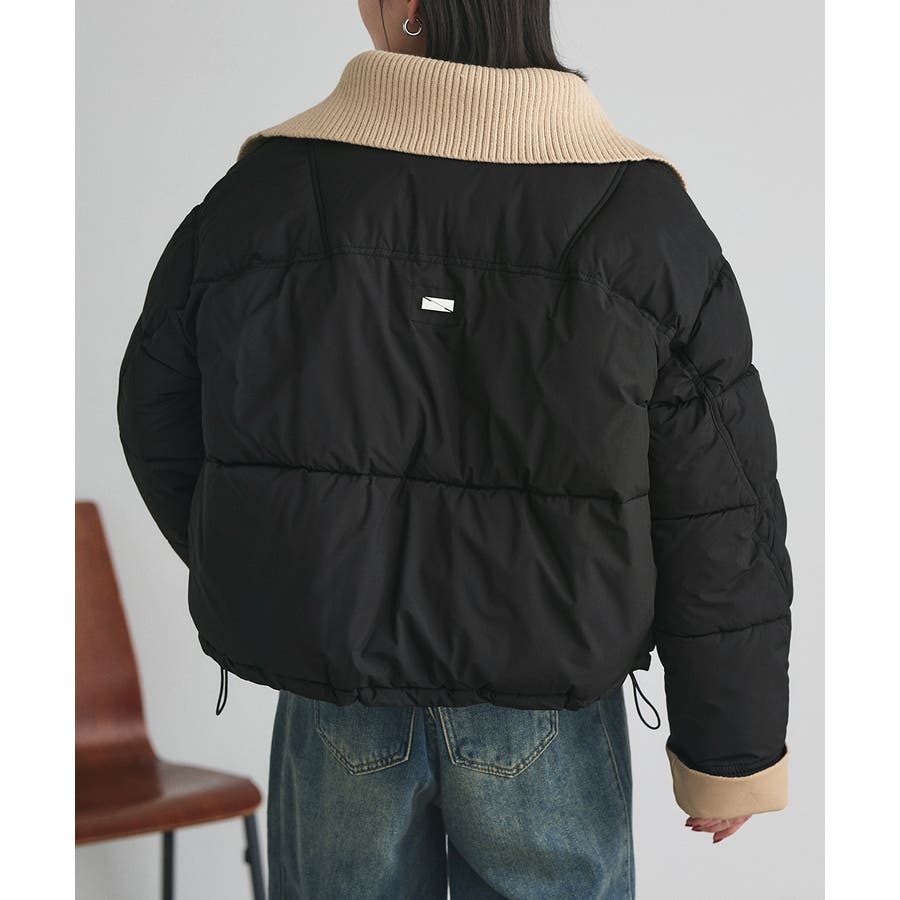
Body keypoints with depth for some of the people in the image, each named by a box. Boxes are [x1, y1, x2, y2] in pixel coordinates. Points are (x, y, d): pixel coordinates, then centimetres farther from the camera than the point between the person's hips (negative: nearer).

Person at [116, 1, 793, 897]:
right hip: (550, 705, 0)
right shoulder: (642, 218, -13)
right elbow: (718, 518, -11)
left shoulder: (258, 194, -11)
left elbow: (162, 420, 4)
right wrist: (732, 750, 0)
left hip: (331, 691, 1)